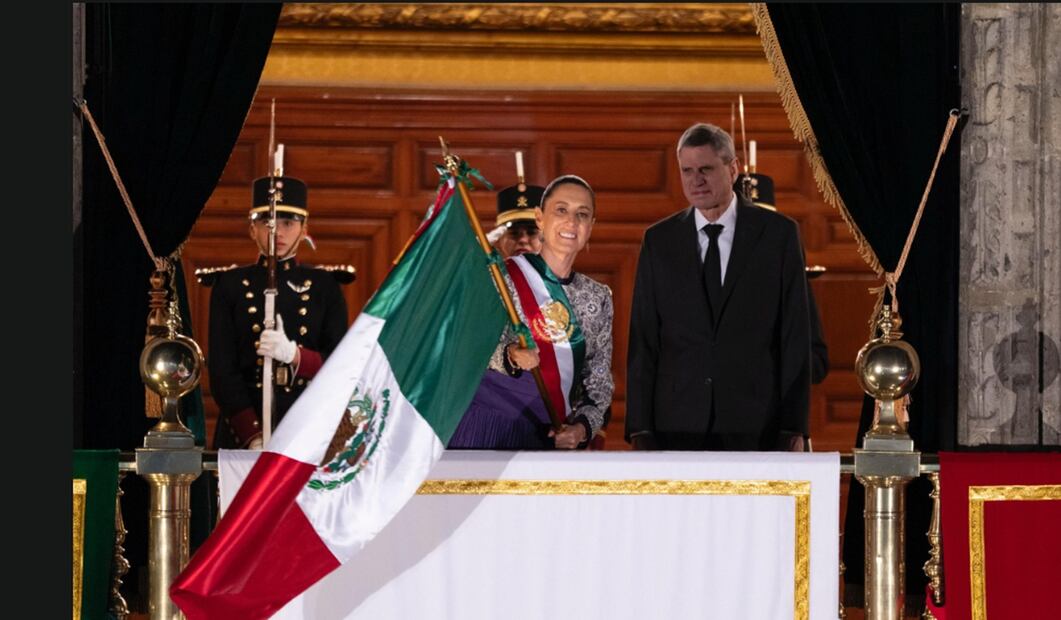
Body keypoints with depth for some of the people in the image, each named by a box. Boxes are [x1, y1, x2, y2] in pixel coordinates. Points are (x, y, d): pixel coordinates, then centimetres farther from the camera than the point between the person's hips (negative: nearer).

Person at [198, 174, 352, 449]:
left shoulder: (325, 287, 10)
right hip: (243, 427, -1)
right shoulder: (229, 286, 6)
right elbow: (222, 371, -1)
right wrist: (254, 437, -14)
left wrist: (294, 355, -19)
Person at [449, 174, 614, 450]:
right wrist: (509, 357, -25)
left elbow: (600, 381, 14)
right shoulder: (500, 277, 0)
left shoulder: (598, 297, 13)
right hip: (488, 431, -4)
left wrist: (583, 426, -5)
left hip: (551, 438, 4)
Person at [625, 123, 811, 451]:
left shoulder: (778, 233, 3)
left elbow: (795, 336, 1)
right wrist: (639, 430, -1)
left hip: (757, 427, -1)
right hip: (677, 426, 1)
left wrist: (794, 428, -3)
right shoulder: (658, 240, 7)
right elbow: (643, 341, 6)